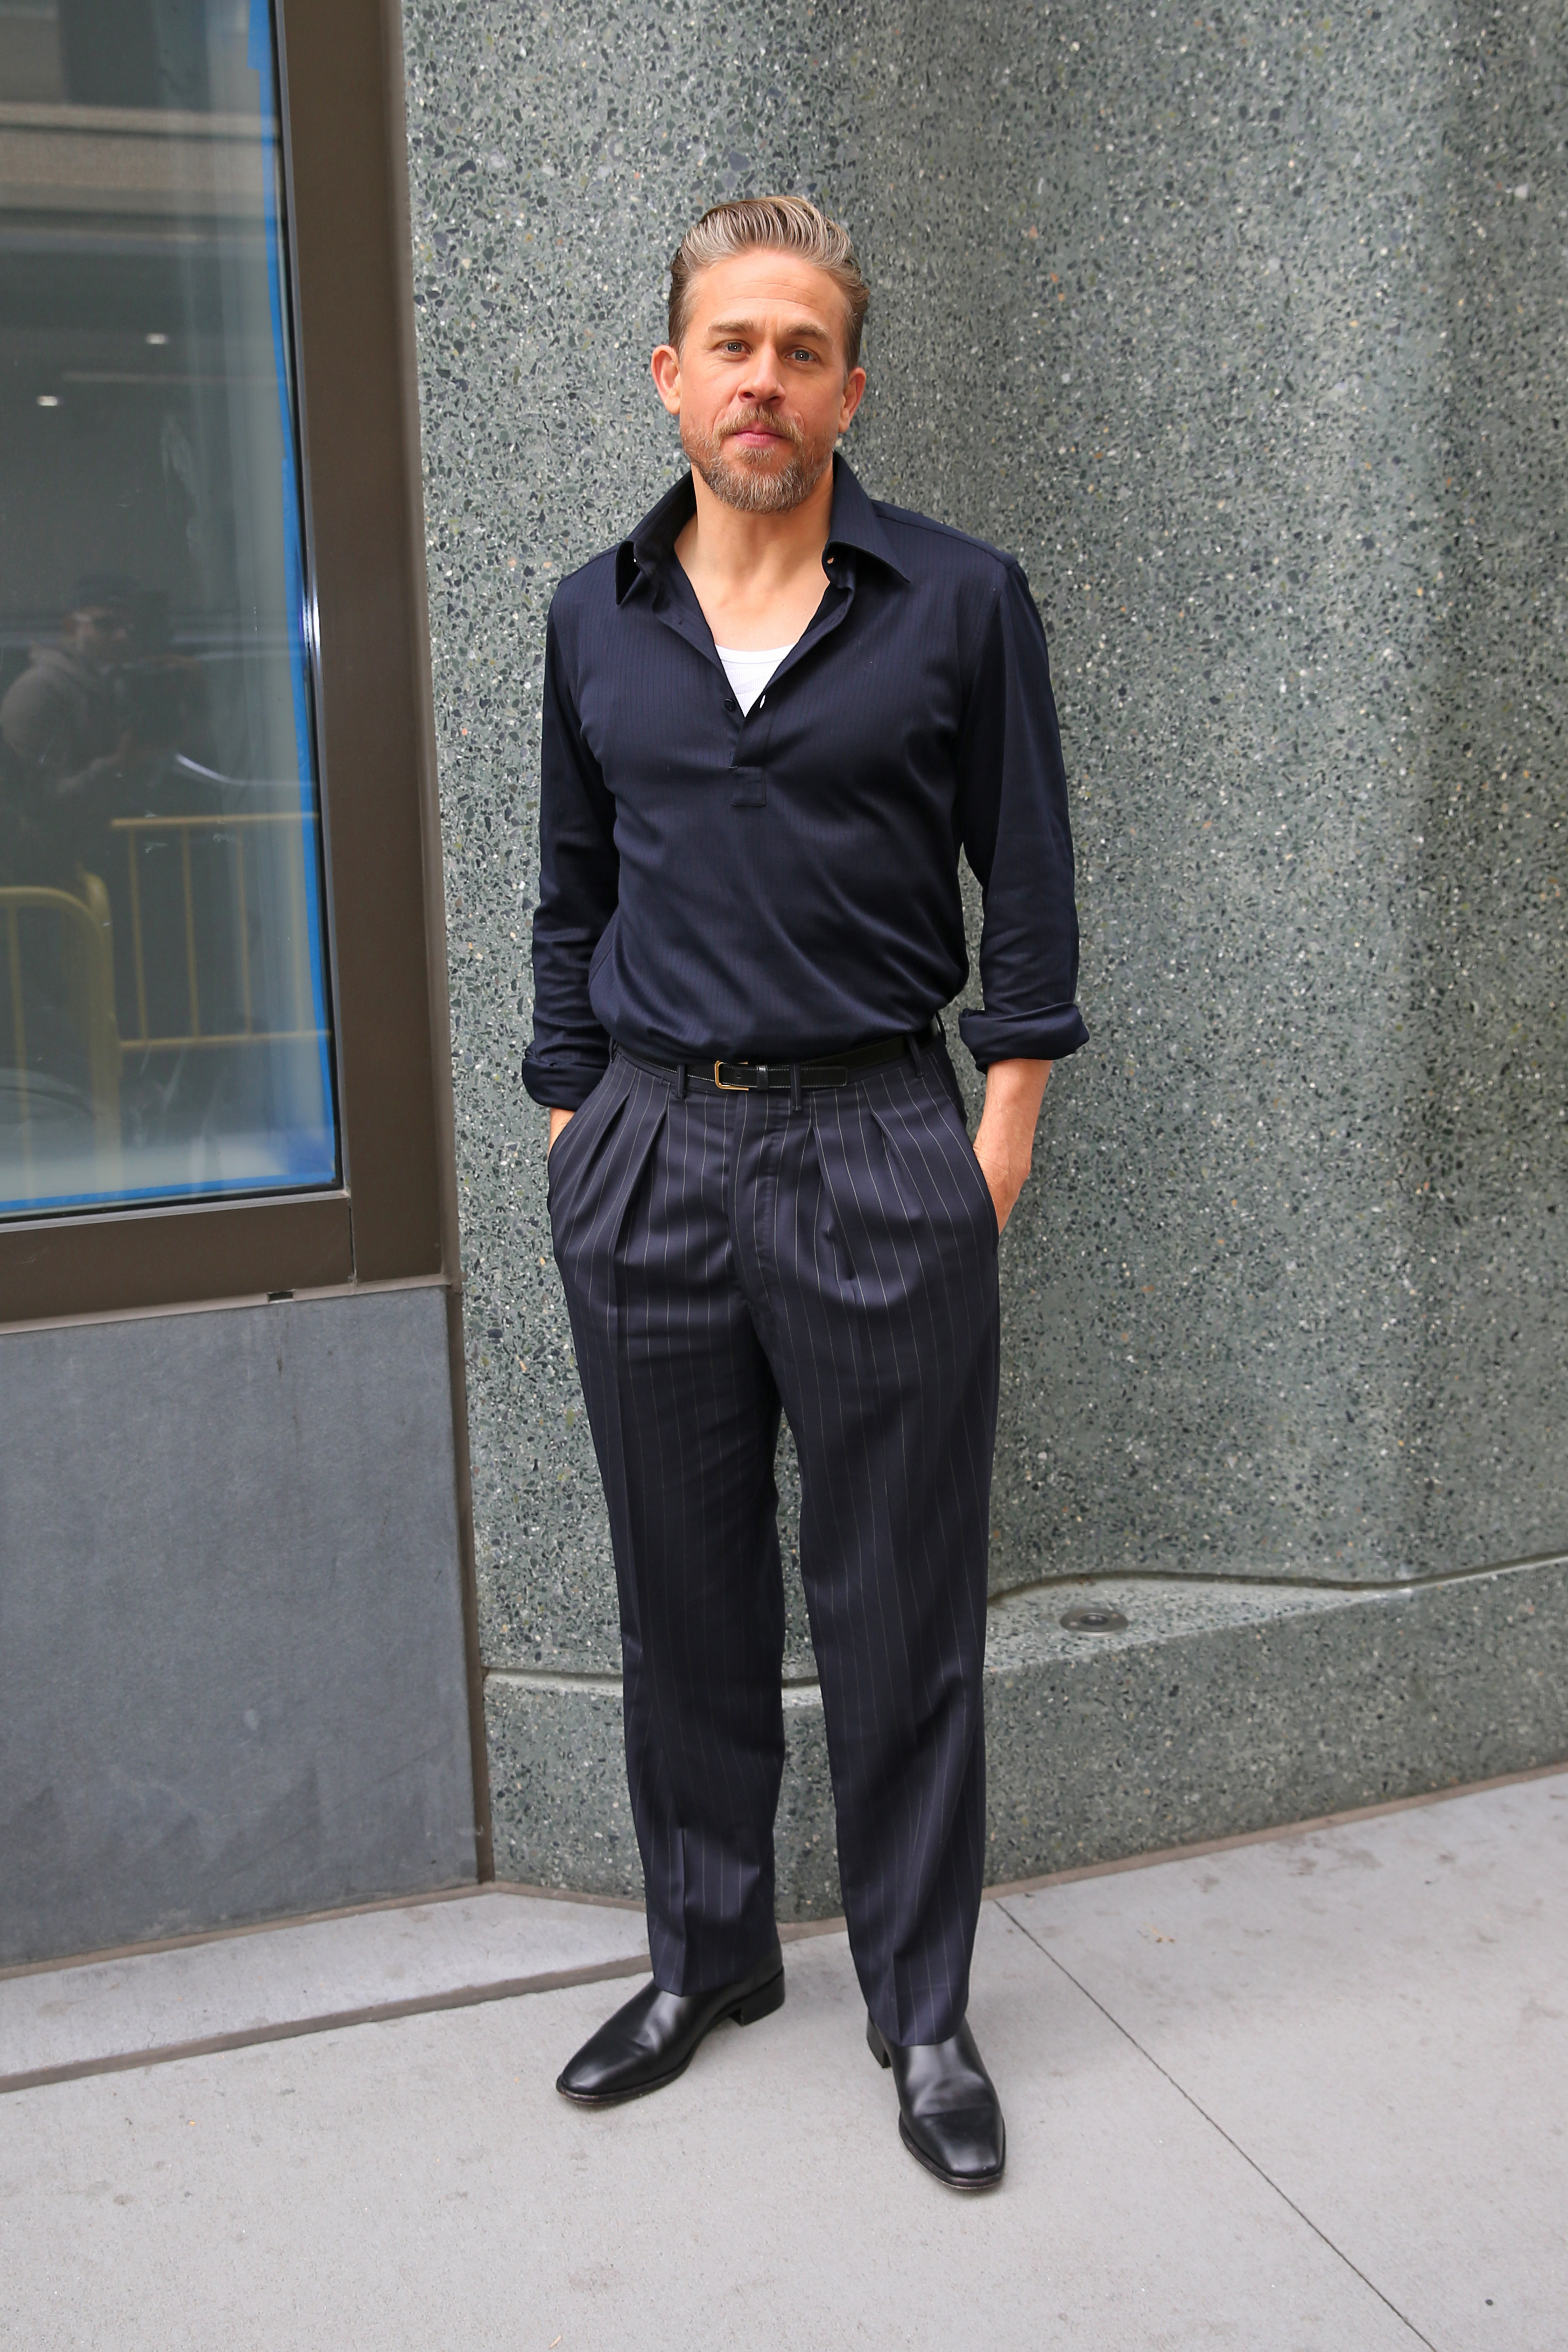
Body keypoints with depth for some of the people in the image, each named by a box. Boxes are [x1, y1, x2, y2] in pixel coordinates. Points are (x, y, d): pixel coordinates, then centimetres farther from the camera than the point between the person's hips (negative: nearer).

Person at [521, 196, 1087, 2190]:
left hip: (878, 1154, -3)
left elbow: (1029, 889, 2)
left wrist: (1005, 1128, -3)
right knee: (684, 1597, 13)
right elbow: (572, 895, 14)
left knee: (901, 1613, 6)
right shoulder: (595, 619, 8)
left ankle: (922, 2012, 24)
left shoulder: (960, 603, -1)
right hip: (647, 1156, 3)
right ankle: (706, 1954, 34)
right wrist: (569, 1112, 9)